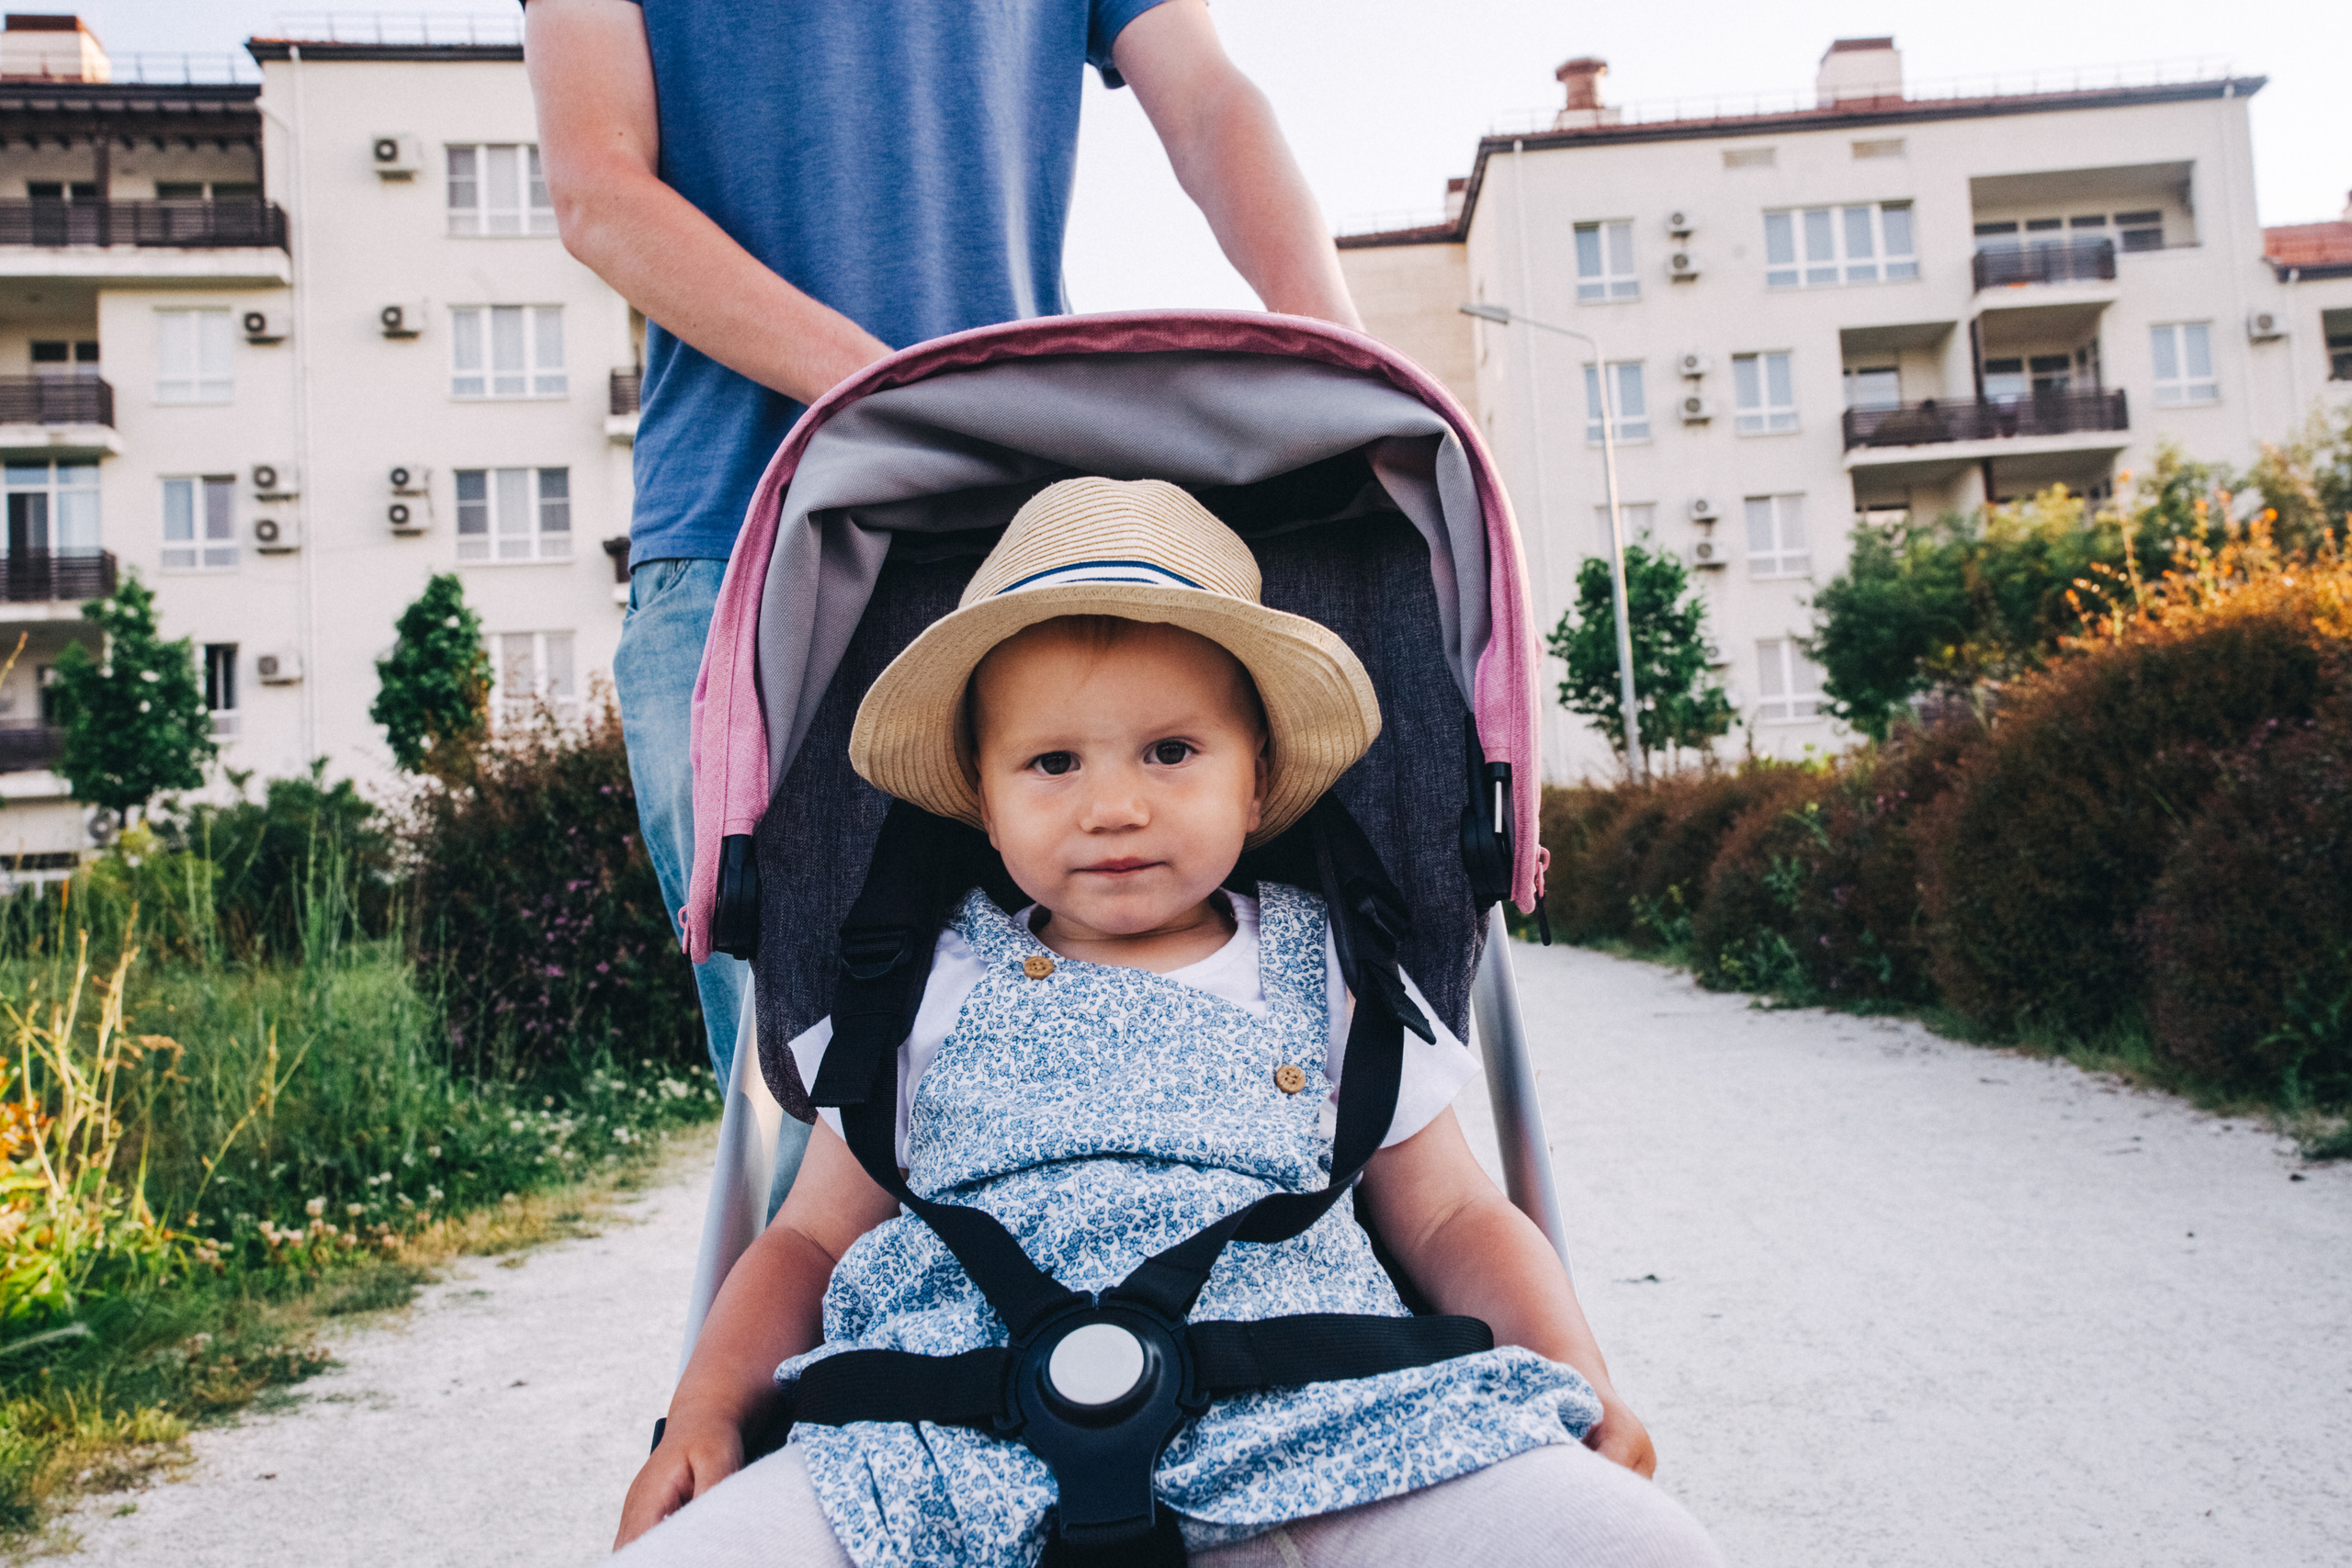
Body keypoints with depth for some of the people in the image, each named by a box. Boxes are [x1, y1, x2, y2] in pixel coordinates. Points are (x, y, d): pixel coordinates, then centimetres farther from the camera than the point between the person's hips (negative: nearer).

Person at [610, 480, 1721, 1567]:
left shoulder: (1329, 977, 14)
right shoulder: (929, 990, 14)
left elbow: (1455, 1220, 17)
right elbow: (811, 1240, 18)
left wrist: (1578, 1385, 0)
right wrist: (706, 1413, 1)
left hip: (1299, 1434, 0)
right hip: (962, 1454, 1)